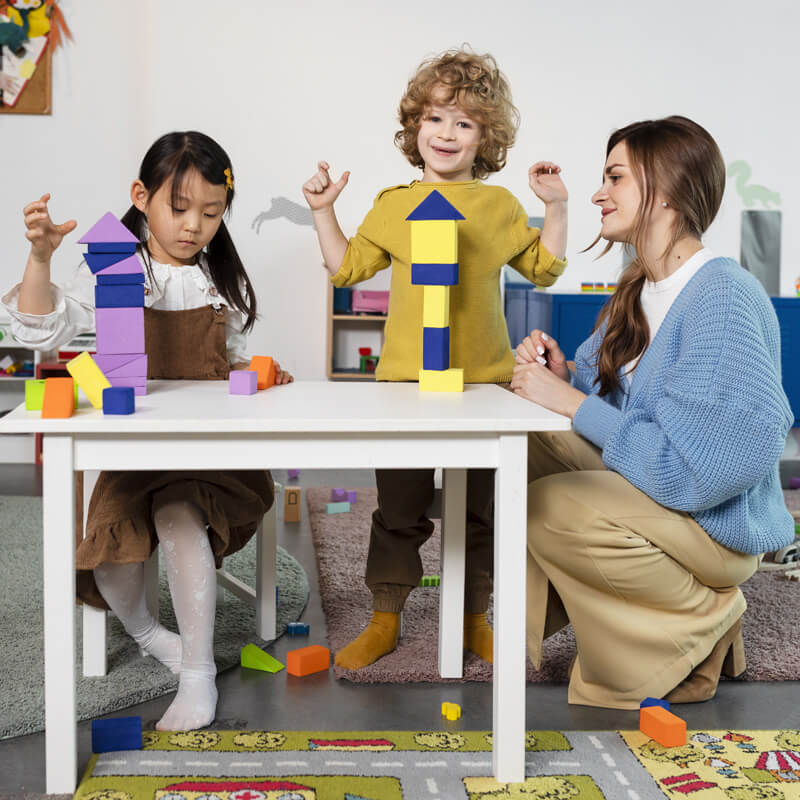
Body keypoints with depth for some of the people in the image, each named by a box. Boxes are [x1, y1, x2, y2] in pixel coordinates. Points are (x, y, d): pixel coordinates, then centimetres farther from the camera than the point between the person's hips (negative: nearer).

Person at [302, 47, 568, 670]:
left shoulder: (501, 205, 7)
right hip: (406, 379, 0)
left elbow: (544, 269, 15)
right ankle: (385, 620, 21)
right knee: (399, 511, 7)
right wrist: (324, 212, 3)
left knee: (482, 510, 10)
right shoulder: (395, 205, 6)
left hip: (484, 381, 1)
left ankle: (475, 619, 26)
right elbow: (348, 268, 11)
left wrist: (556, 207, 5)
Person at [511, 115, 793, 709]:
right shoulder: (640, 289, 6)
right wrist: (563, 376, -9)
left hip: (719, 520, -9)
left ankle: (702, 619, -4)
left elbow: (690, 464, -30)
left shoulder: (724, 298, -24)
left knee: (551, 507, -27)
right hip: (650, 481, 9)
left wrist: (569, 401, -24)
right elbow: (608, 391, 13)